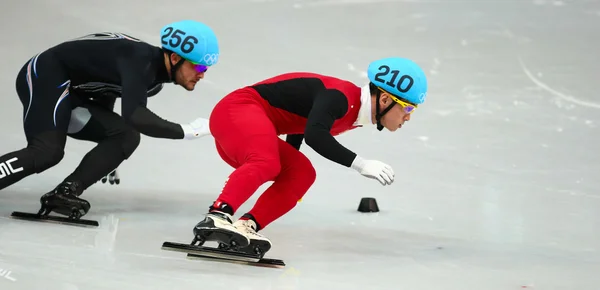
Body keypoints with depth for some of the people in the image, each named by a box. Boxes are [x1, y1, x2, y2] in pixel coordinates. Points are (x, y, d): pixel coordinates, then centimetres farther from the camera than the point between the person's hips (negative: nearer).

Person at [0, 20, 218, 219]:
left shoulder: (154, 78, 7)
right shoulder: (140, 61, -24)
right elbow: (133, 115, -36)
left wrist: (108, 155, 25)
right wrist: (185, 131, -28)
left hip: (72, 93, 10)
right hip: (45, 78, -10)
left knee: (126, 137, -3)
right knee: (48, 152, -28)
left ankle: (64, 193, -14)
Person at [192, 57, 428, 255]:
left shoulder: (353, 114, 12)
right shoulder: (341, 96, -18)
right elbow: (314, 135, -34)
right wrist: (360, 164, -32)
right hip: (238, 109, -10)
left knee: (301, 173, -5)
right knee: (266, 163, -34)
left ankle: (246, 227, -20)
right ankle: (217, 216, -52)